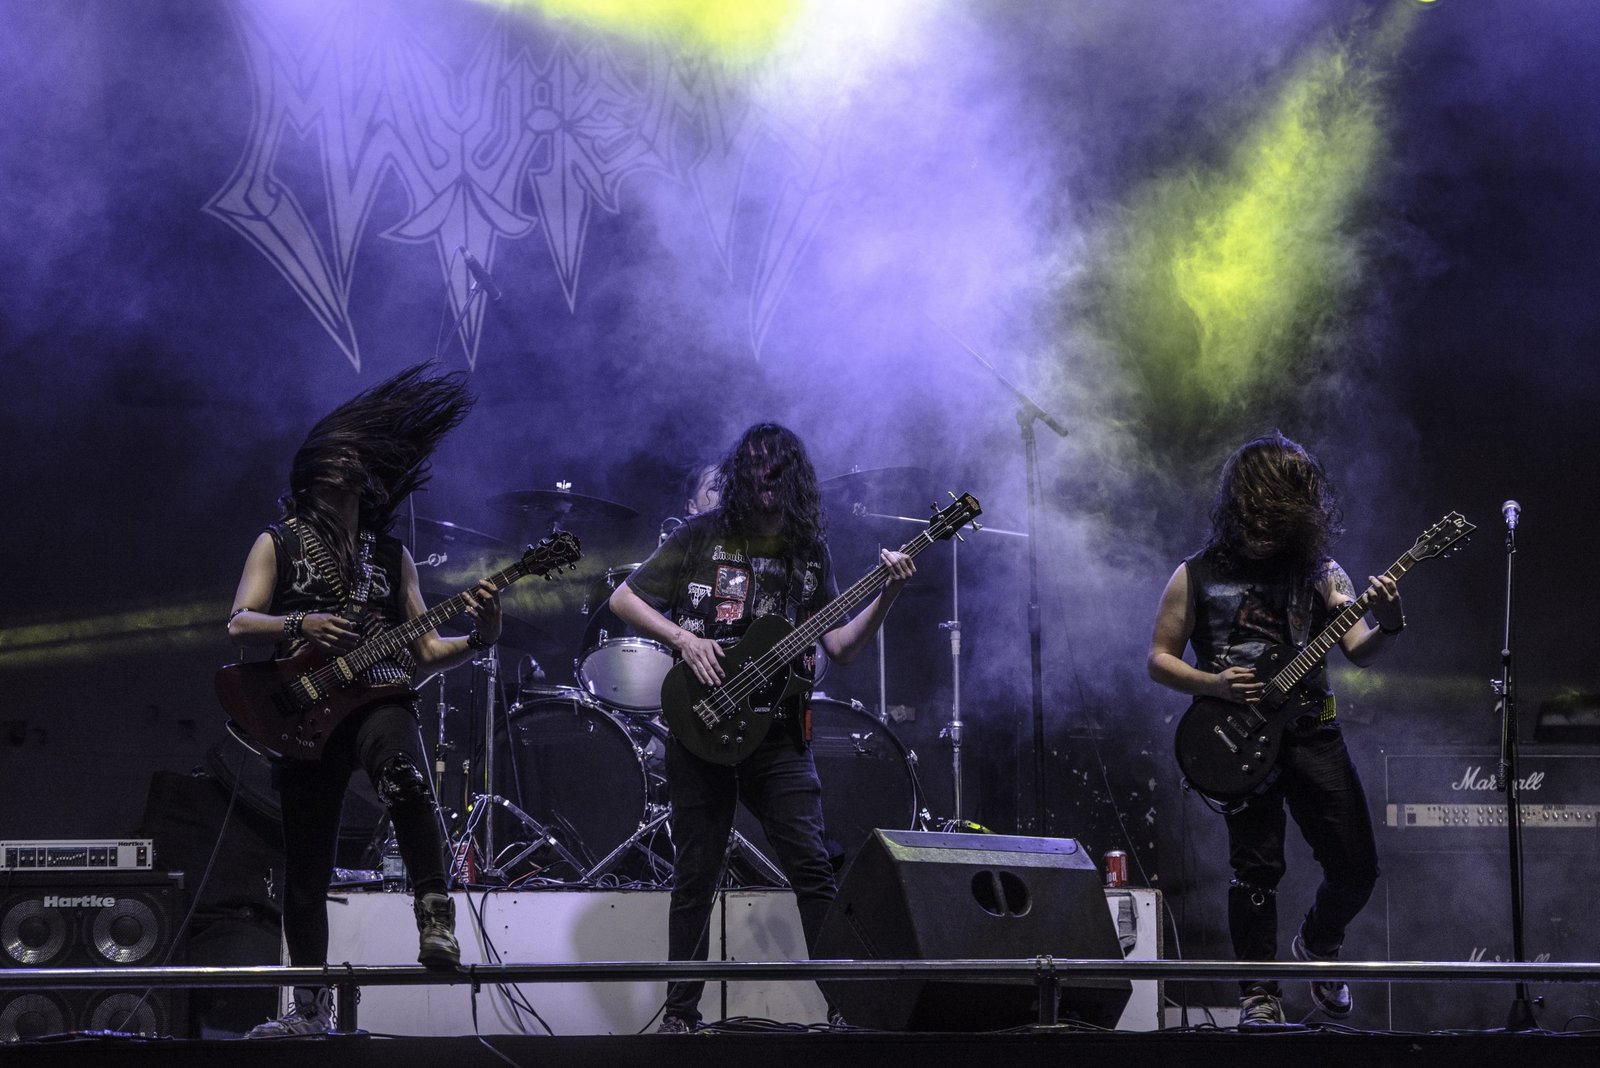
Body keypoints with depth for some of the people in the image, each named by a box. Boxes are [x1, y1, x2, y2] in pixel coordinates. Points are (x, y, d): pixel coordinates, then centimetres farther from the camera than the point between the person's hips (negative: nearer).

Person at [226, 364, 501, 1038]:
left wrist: (478, 639, -6)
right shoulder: (280, 544, 12)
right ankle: (311, 1005, 13)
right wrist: (300, 626, -21)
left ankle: (436, 922, -39)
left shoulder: (391, 556, 18)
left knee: (404, 773, -36)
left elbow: (423, 652, 14)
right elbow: (239, 624, -2)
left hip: (379, 698, 0)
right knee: (304, 867, 2)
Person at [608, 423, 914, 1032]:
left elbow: (840, 646, 9)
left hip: (777, 736, 2)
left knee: (812, 868, -7)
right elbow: (623, 599, 2)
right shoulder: (703, 537, 1)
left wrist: (887, 595, -4)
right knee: (695, 879, 2)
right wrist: (684, 639, -10)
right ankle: (680, 1014, 11)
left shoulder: (808, 551, 11)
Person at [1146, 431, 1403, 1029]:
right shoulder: (1198, 576, 6)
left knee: (1356, 866, -3)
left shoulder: (1320, 571, 11)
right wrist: (1215, 685, -12)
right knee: (1256, 868, -6)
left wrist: (1388, 626, -20)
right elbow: (1158, 660, 6)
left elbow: (1358, 651, 2)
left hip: (1312, 730, 2)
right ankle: (1260, 996, 5)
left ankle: (1316, 946, 26)